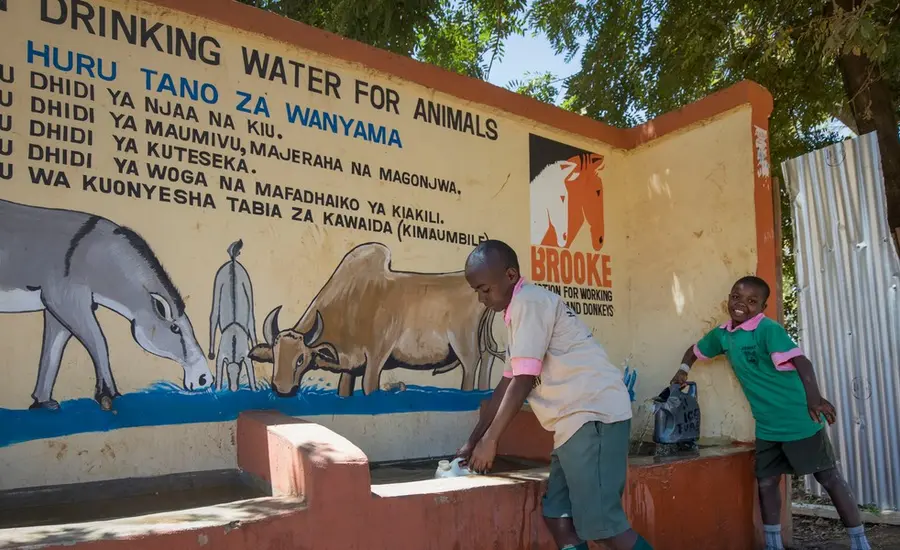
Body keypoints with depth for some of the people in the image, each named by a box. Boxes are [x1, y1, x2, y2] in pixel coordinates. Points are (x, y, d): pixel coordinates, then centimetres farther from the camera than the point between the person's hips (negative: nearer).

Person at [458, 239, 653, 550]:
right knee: (558, 516, 9)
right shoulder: (521, 310, 19)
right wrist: (472, 441, 20)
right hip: (578, 420, 10)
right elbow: (508, 384, 21)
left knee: (601, 523, -8)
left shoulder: (529, 302, -11)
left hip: (595, 416, -10)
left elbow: (523, 382, -15)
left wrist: (489, 440, -8)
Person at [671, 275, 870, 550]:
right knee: (766, 482, 13)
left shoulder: (768, 329, -20)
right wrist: (683, 370, 3)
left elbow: (801, 361, -31)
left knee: (829, 478, 7)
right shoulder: (722, 334, 2)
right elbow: (695, 350, 21)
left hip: (799, 419, -7)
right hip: (766, 426, 7)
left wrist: (814, 398, -46)